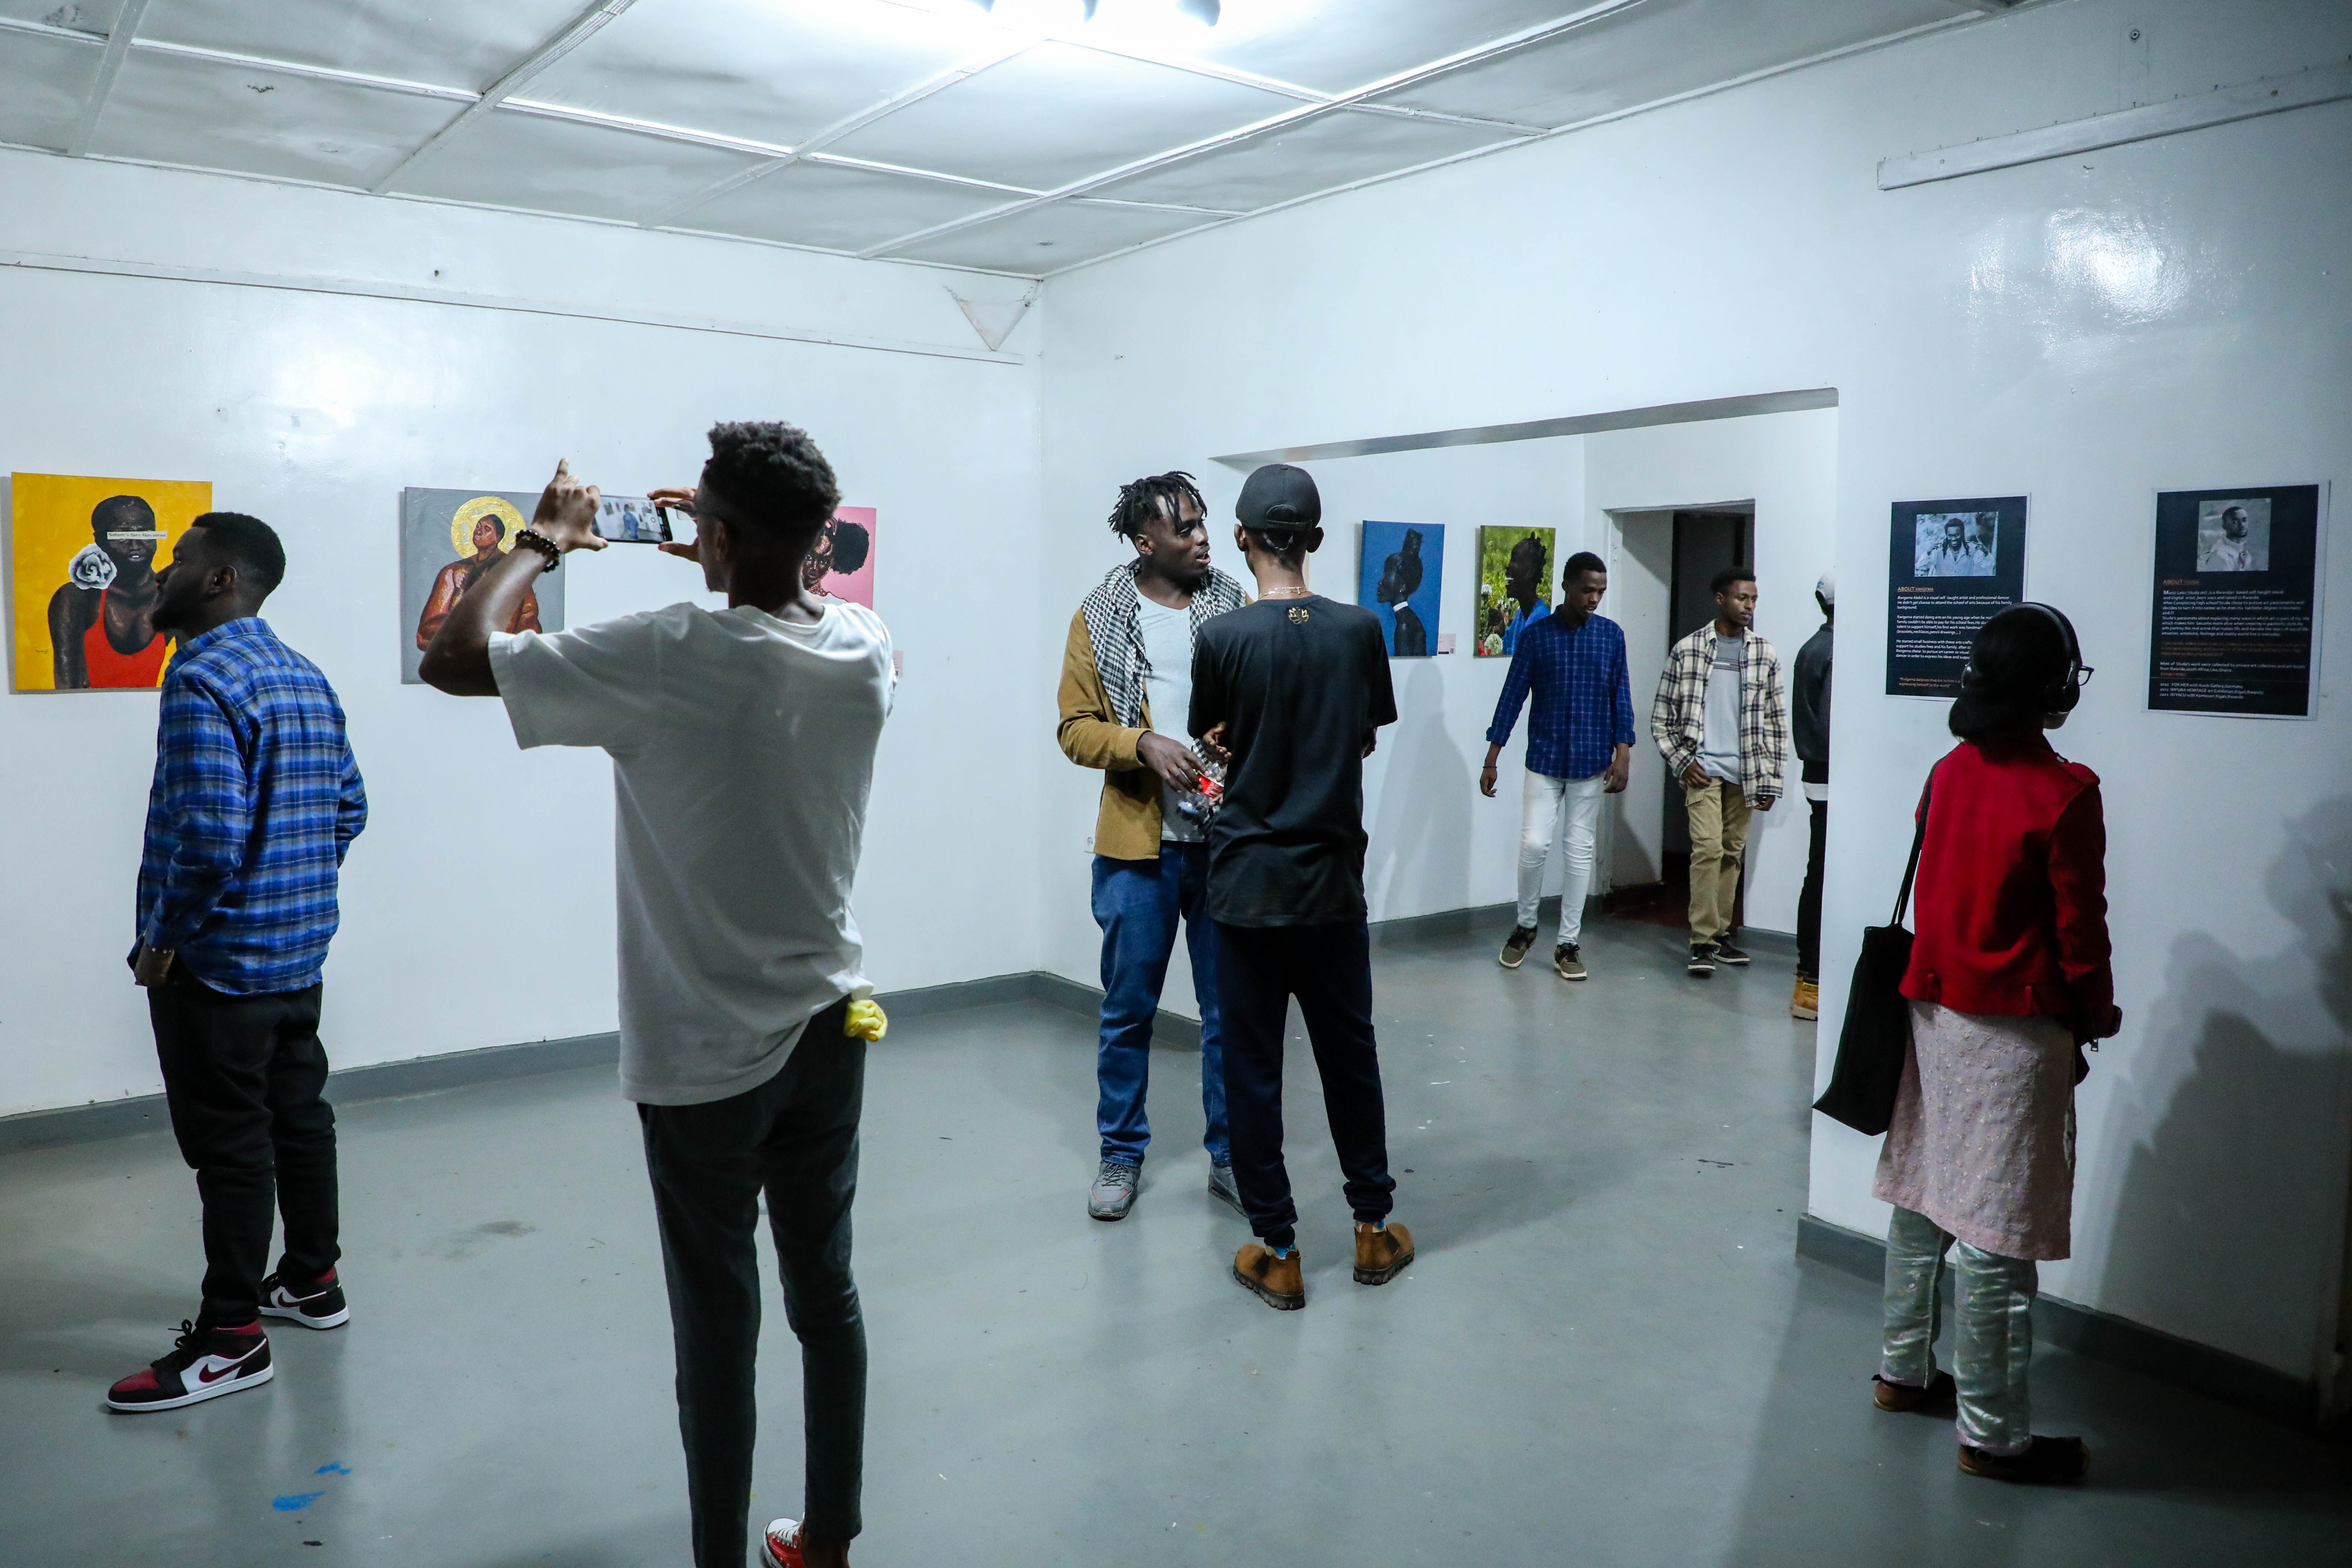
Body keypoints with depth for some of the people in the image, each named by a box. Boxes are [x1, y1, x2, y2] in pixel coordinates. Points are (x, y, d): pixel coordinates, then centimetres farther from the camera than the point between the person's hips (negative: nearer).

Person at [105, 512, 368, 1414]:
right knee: (300, 1114, 17)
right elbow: (349, 805, 13)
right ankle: (312, 1280, 30)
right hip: (299, 953, 9)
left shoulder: (202, 678, -18)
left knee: (230, 1144, -1)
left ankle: (232, 1337, 9)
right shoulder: (304, 677, 10)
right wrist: (298, 895, 17)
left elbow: (210, 832, -26)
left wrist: (165, 939, -14)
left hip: (218, 964, -9)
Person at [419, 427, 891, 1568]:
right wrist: (743, 562, 19)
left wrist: (539, 544, 2)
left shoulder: (668, 657, -19)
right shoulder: (864, 650, -3)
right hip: (830, 1028, 5)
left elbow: (453, 660, -11)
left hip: (704, 1053, -5)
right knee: (827, 1292, 16)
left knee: (718, 1321, 7)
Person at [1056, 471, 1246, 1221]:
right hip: (1140, 843, -1)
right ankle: (1121, 1154, 24)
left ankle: (1230, 1155, 23)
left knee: (1230, 1008, 8)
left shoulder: (1232, 608, 5)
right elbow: (1075, 728, -1)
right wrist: (1144, 744, -18)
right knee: (1128, 1009, 8)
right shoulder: (1100, 618, 1)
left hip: (1226, 839, 1)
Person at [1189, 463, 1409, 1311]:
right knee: (1350, 1056, 16)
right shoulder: (1360, 629, -4)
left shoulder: (1221, 637, -11)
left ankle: (1277, 1253, 14)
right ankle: (1373, 1229, 28)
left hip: (1247, 882, -2)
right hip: (1333, 880, 2)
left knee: (1253, 1068, 7)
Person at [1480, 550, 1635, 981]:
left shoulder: (1612, 635, 2)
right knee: (1534, 844, -6)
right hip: (1544, 760, -1)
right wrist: (1491, 760, -3)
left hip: (1591, 762, 1)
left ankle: (1569, 943, 13)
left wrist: (1623, 753, -5)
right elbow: (1512, 697, -2)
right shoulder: (1536, 635, -2)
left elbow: (1621, 696, 5)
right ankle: (1524, 926, 18)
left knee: (1579, 852, 4)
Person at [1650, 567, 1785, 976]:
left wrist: (1769, 781, 4)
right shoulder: (1687, 650, -1)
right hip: (1703, 769, -3)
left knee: (1733, 854, 8)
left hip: (1744, 773, 3)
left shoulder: (1764, 655, 6)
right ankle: (1702, 942, -8)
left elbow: (1776, 722, 8)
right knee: (1708, 849, -13)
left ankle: (1720, 934, 19)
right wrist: (1683, 762, -7)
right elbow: (1662, 717, 2)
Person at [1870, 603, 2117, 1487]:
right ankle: (1991, 1435, 11)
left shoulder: (1952, 771, 3)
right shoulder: (2064, 794, -16)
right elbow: (2078, 925, -11)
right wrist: (2095, 1015, 3)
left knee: (1922, 1199, 17)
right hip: (2012, 1031, -7)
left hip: (1934, 1008, 7)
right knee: (1995, 1231, 0)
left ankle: (1902, 1371, 32)